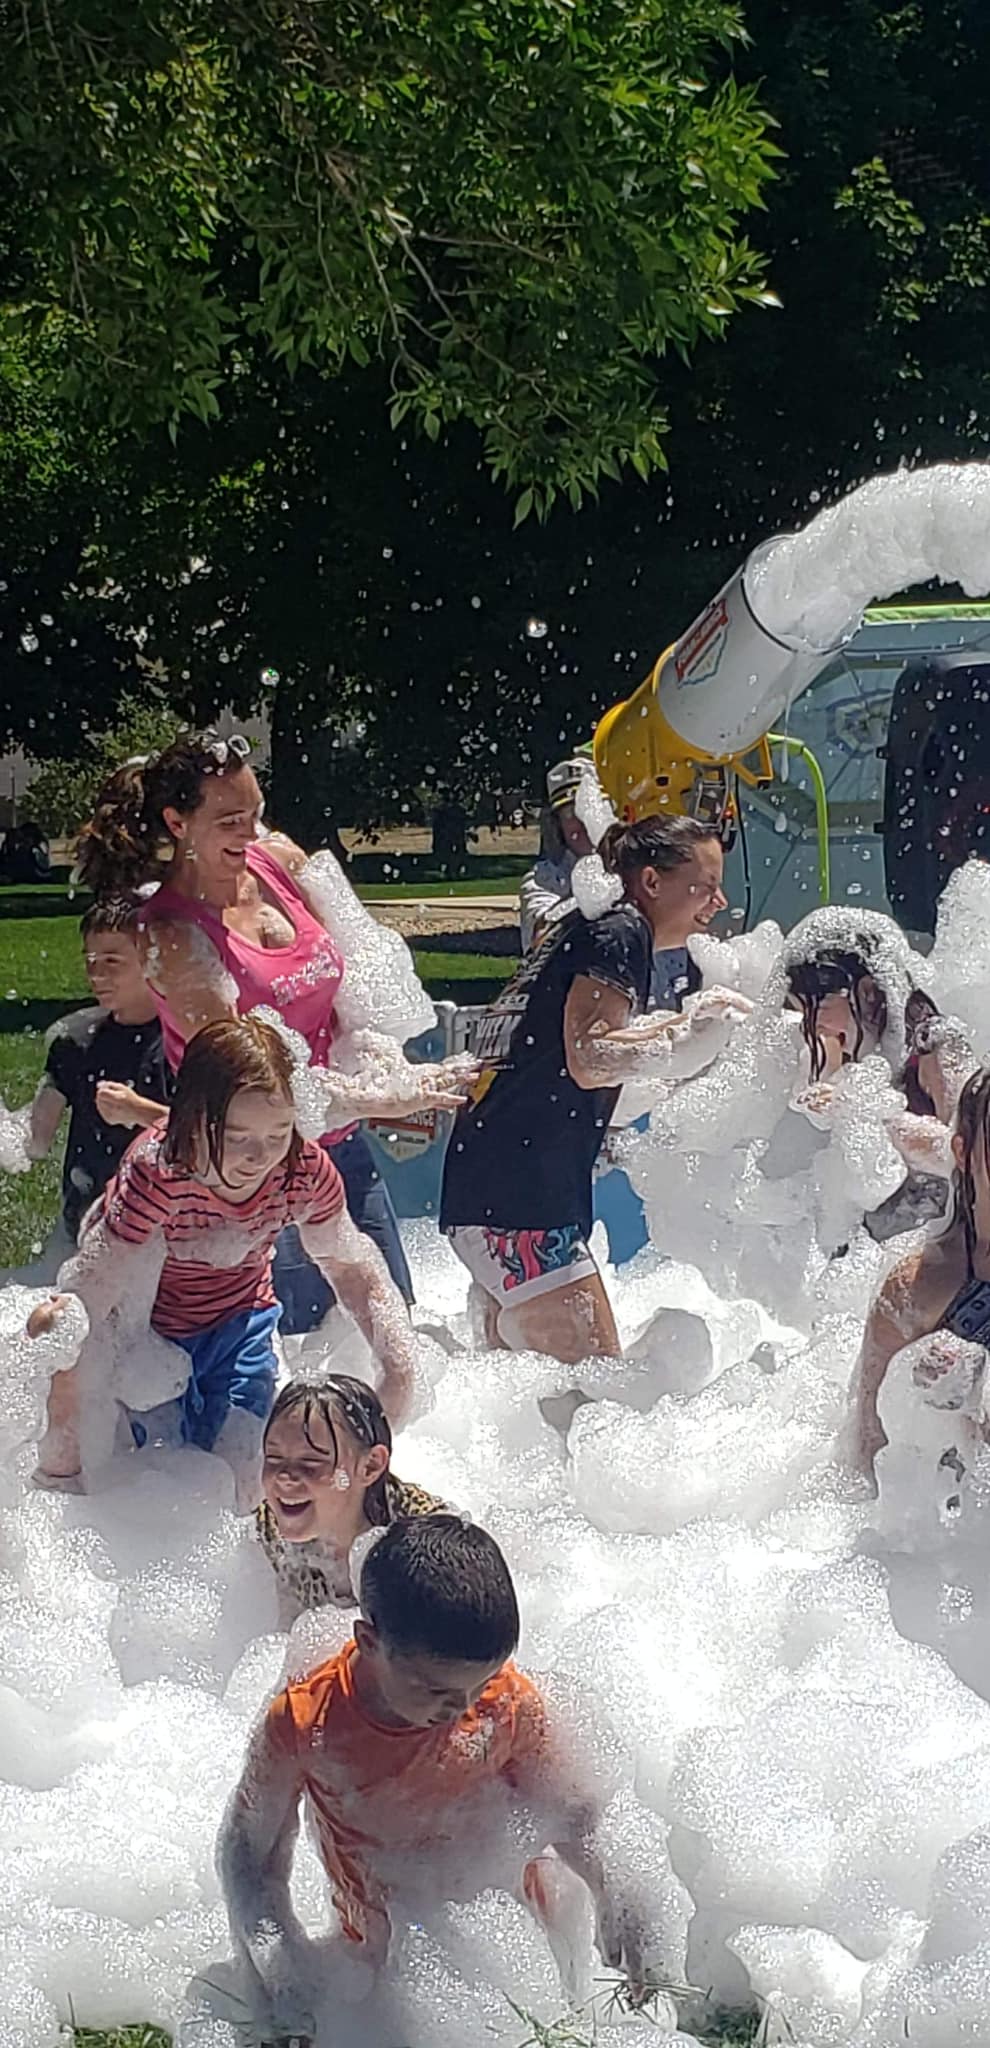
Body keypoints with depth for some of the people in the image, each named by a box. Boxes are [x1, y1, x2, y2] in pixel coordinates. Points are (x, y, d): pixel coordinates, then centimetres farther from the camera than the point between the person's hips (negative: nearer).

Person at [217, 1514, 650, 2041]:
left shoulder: (509, 1702, -23)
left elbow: (565, 1815, -6)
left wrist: (615, 1898, -25)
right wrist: (277, 1954, -31)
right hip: (380, 1959, -1)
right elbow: (247, 1849, -14)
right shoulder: (304, 1725, -28)